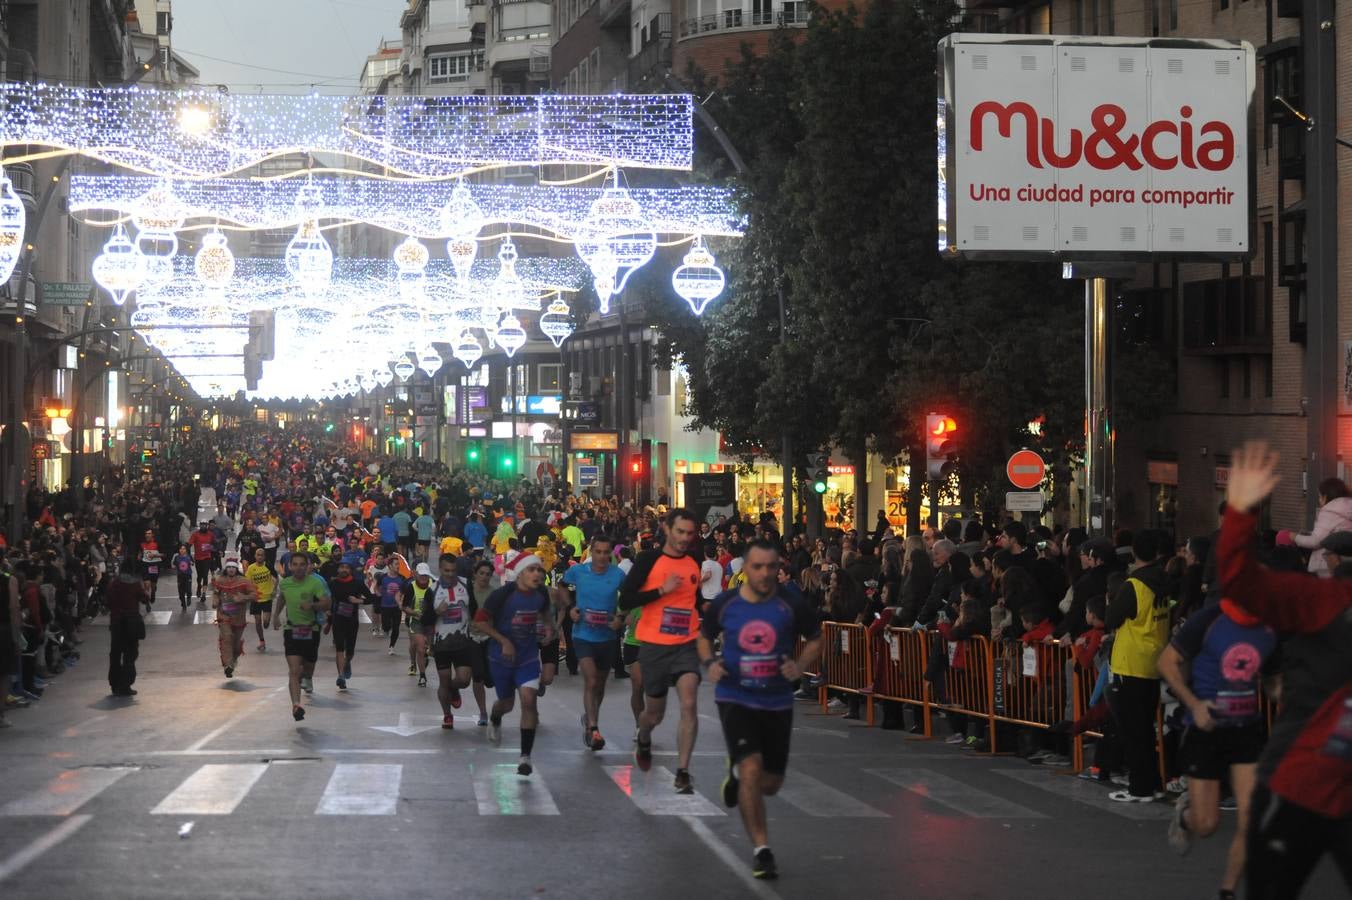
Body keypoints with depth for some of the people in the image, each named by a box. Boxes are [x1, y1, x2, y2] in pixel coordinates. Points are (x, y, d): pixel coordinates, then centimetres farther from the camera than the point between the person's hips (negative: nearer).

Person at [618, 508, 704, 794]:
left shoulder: (695, 563, 7)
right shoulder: (649, 560, -7)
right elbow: (625, 601, -13)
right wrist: (662, 590, -19)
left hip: (686, 645, 2)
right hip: (654, 646, -2)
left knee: (688, 704, -18)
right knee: (655, 713, 12)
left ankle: (683, 772, -15)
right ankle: (643, 739, 48)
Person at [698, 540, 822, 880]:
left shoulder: (792, 603, -9)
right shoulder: (725, 604, -6)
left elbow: (816, 639, 5)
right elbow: (704, 636, 11)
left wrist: (800, 666, -14)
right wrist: (709, 663, -9)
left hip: (777, 702, 2)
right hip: (736, 698, -2)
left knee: (771, 783, 13)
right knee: (751, 769, -19)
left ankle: (737, 777, 49)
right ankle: (761, 850, -7)